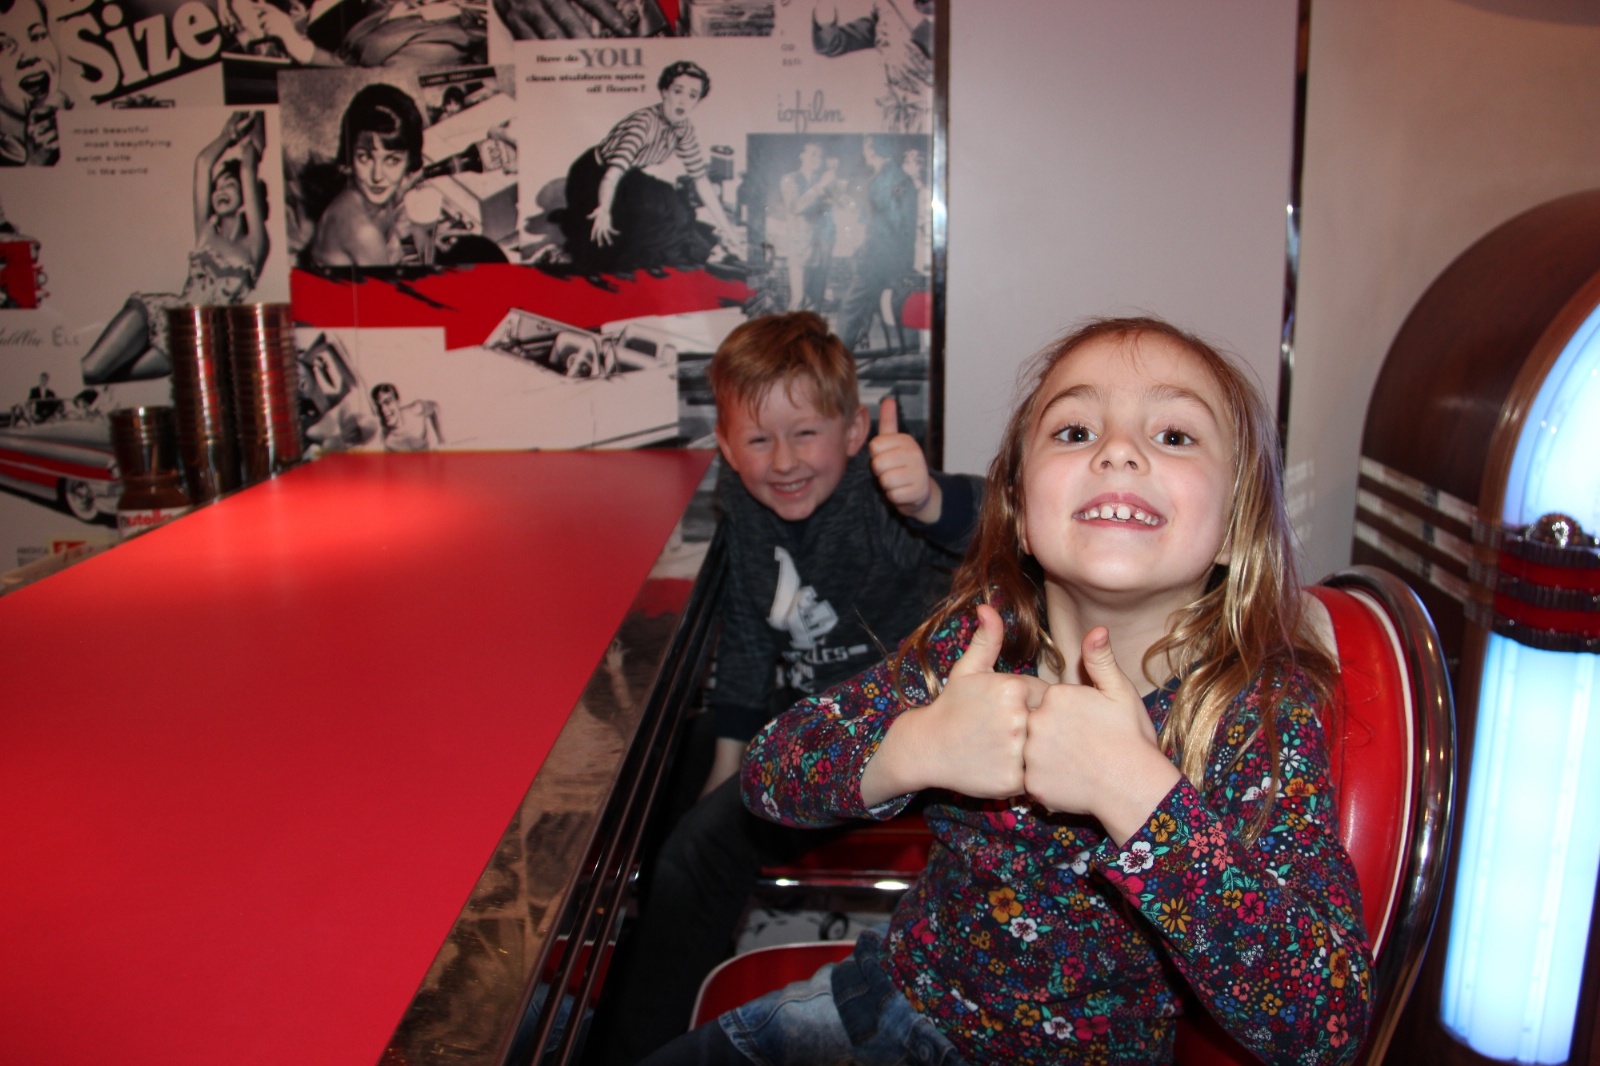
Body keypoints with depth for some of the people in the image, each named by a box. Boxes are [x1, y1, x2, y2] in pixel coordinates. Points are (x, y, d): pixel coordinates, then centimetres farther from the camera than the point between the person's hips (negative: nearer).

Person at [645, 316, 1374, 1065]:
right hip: (904, 991, 3)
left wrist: (1135, 792, -39)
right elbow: (765, 770, -13)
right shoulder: (978, 633, -14)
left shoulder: (1262, 714, -22)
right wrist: (912, 746, -32)